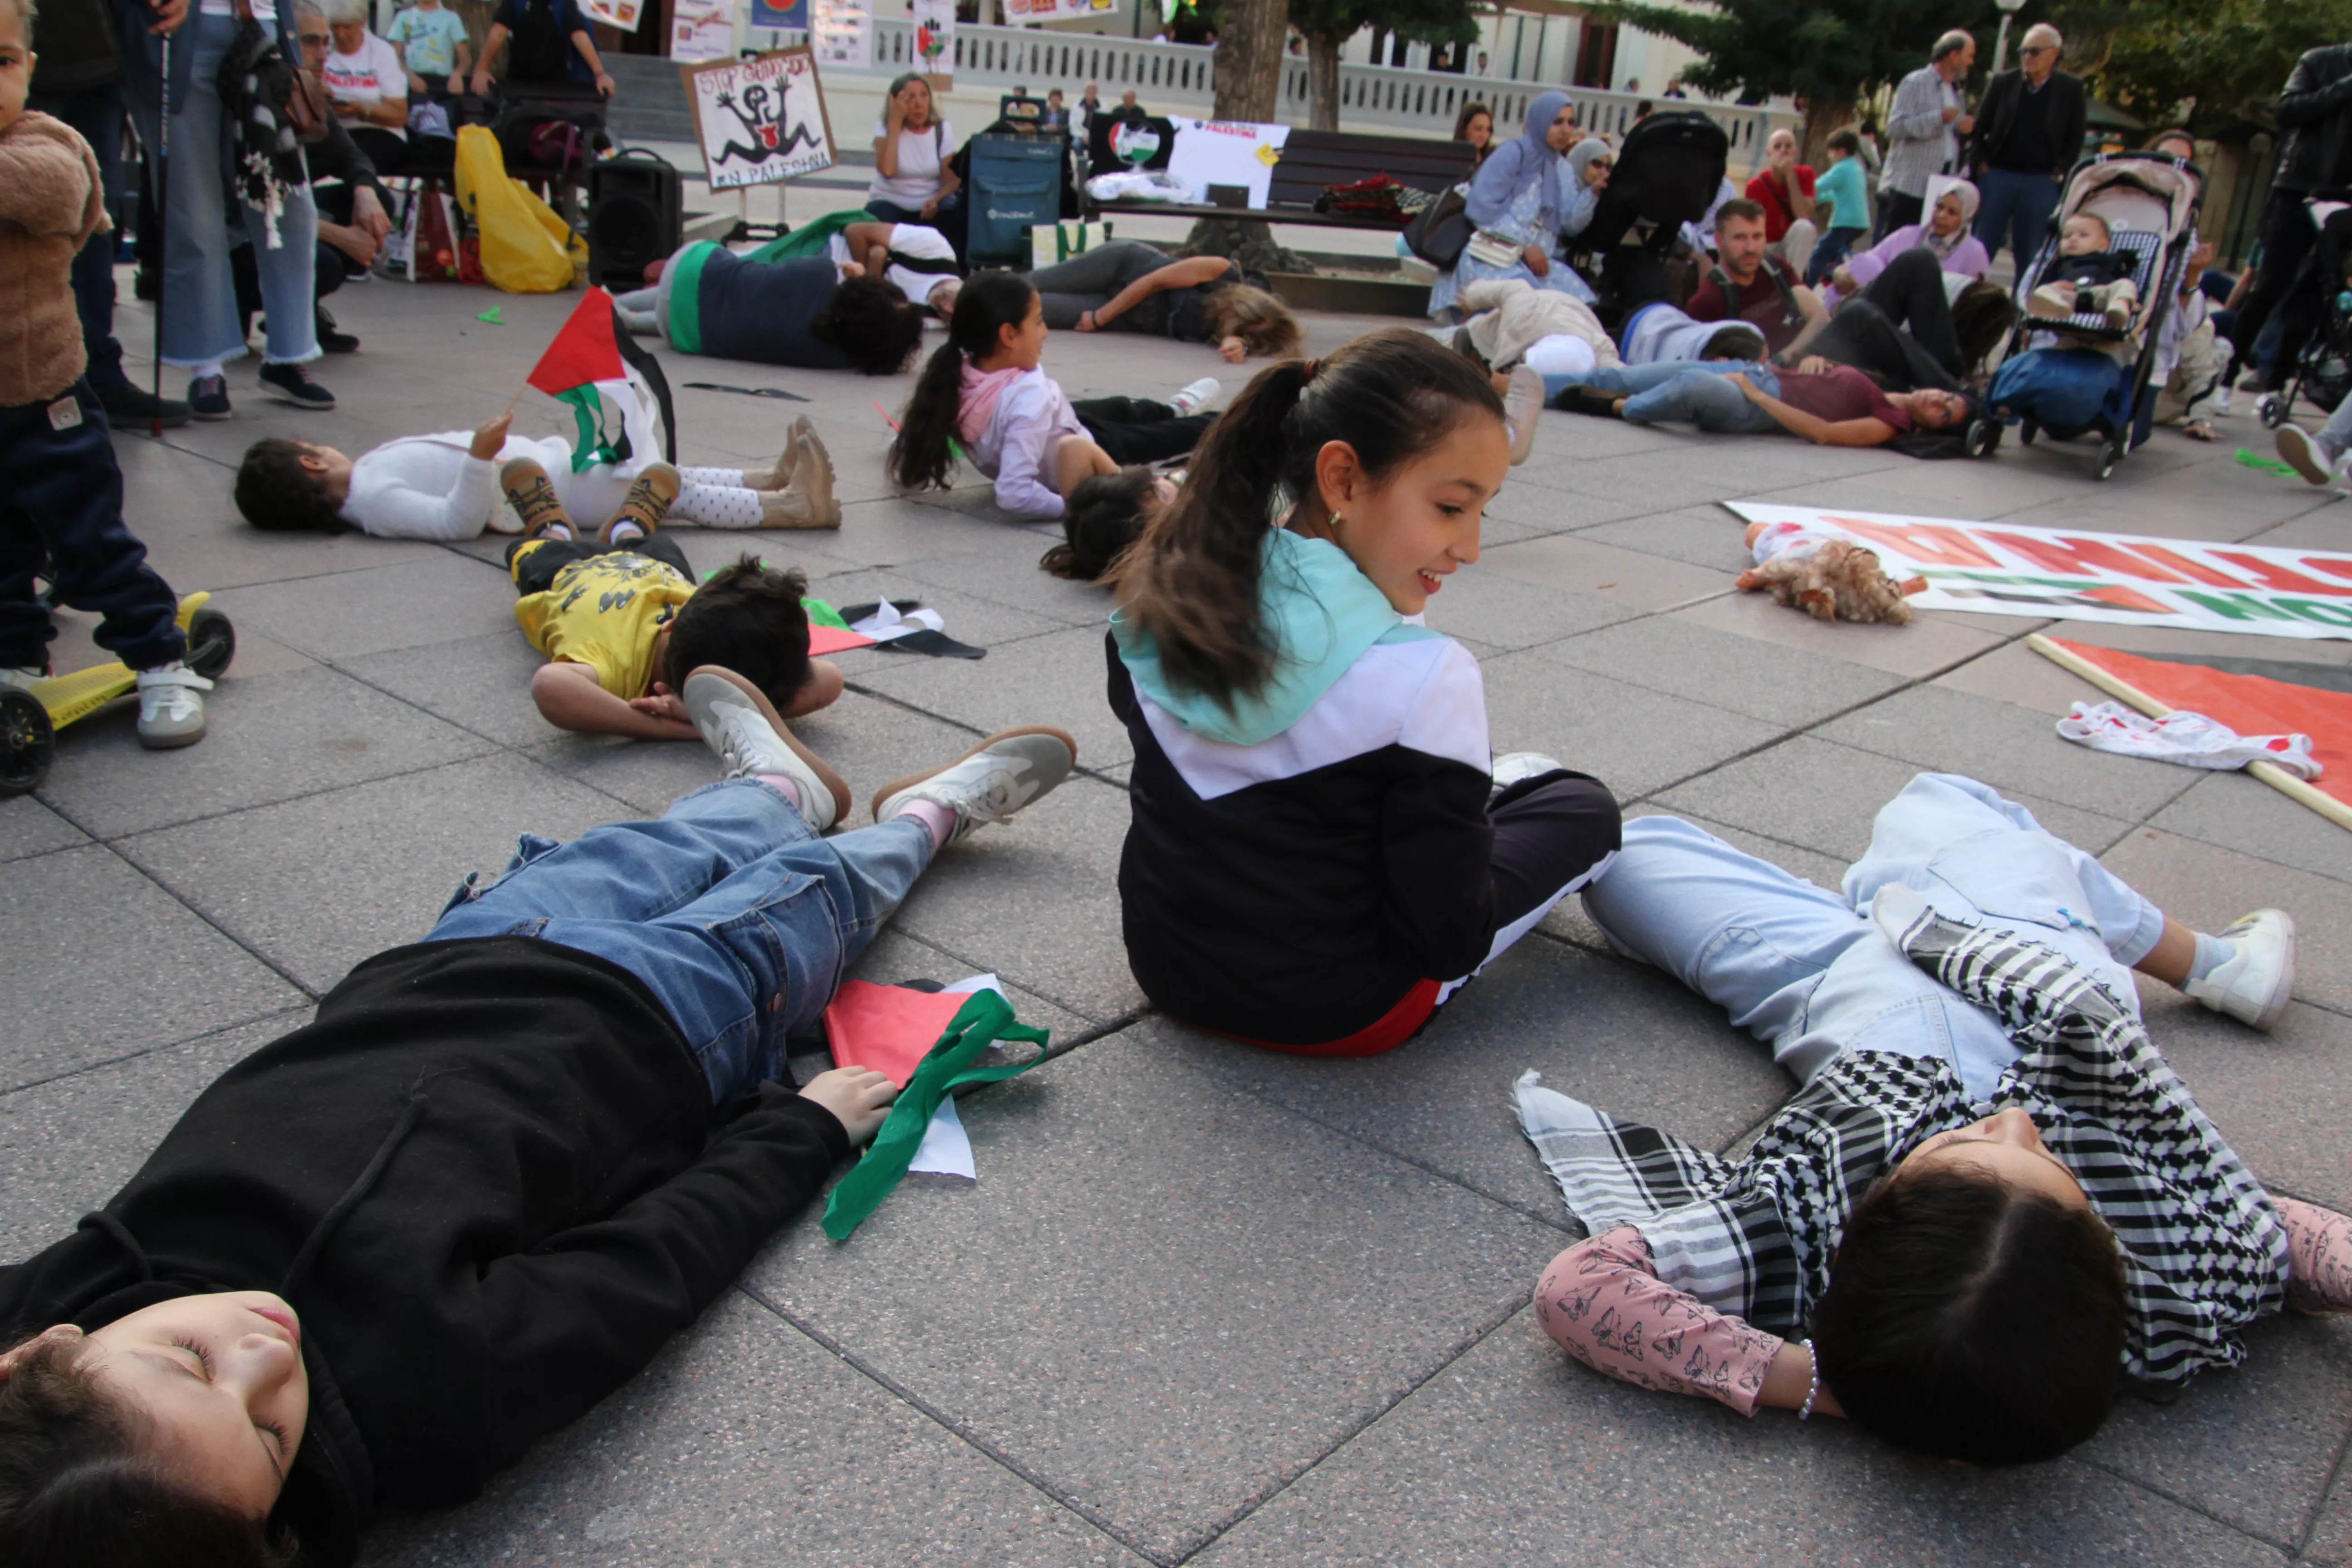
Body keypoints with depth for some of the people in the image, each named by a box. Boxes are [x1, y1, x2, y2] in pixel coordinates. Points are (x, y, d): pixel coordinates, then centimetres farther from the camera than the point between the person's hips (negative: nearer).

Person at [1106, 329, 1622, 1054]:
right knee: (1584, 807, 15)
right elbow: (1448, 944, -22)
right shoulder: (1422, 679, -29)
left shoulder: (1164, 595, -11)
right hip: (1328, 1011, -5)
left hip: (1160, 962, 6)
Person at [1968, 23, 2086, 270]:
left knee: (2030, 254, 4)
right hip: (1997, 175, 1)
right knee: (1981, 247, 0)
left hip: (2042, 182, -1)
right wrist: (1979, 162, -2)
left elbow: (2076, 138, 5)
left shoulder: (2071, 88, 3)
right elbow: (1979, 127, 8)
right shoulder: (2002, 82, 5)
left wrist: (2059, 172, -5)